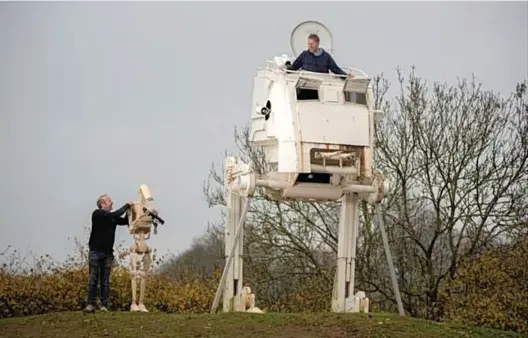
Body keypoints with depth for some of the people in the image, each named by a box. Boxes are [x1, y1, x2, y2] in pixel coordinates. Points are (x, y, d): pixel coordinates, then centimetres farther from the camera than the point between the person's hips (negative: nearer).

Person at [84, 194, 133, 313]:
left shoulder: (112, 217, 13)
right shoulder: (97, 213, -6)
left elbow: (125, 221, 15)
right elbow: (115, 215, -17)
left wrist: (129, 210, 2)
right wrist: (127, 205, -9)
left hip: (108, 253, 5)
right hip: (96, 251, -5)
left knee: (105, 280, 2)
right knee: (93, 278, -7)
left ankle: (104, 305, 0)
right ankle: (90, 304, -7)